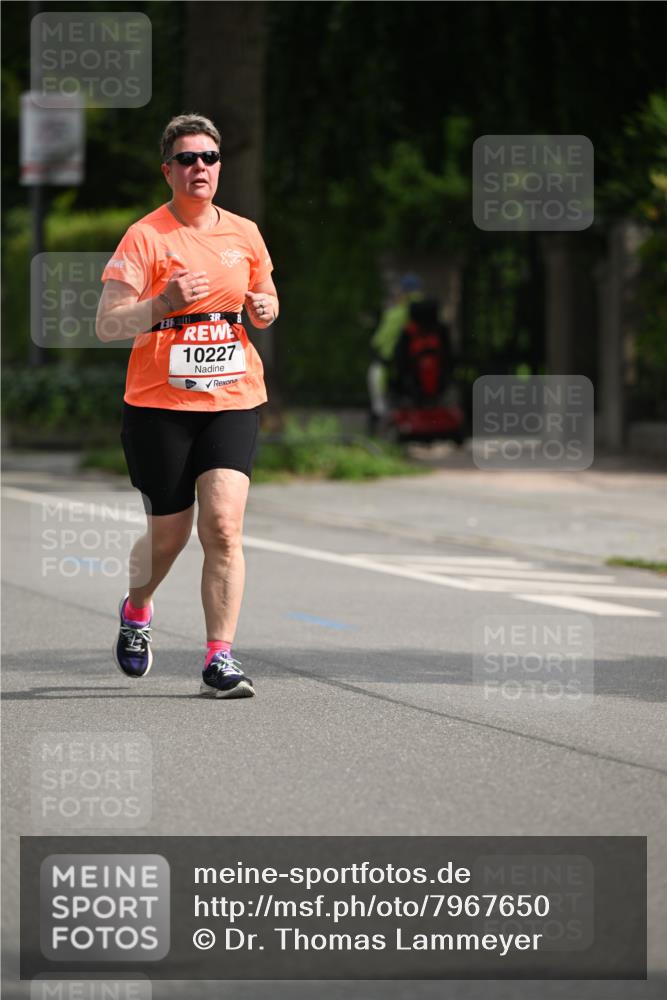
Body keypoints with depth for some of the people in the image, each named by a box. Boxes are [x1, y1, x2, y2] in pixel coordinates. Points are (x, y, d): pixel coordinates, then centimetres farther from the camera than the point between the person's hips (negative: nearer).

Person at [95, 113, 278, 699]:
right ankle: (137, 608, 41)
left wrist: (266, 309, 0)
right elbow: (107, 326, -11)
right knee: (168, 535, 7)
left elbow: (265, 298, 24)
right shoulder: (144, 237, -6)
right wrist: (162, 303, -27)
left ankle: (219, 659, -10)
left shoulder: (244, 234, 7)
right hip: (159, 404, -2)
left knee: (223, 525, -14)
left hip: (233, 400, 2)